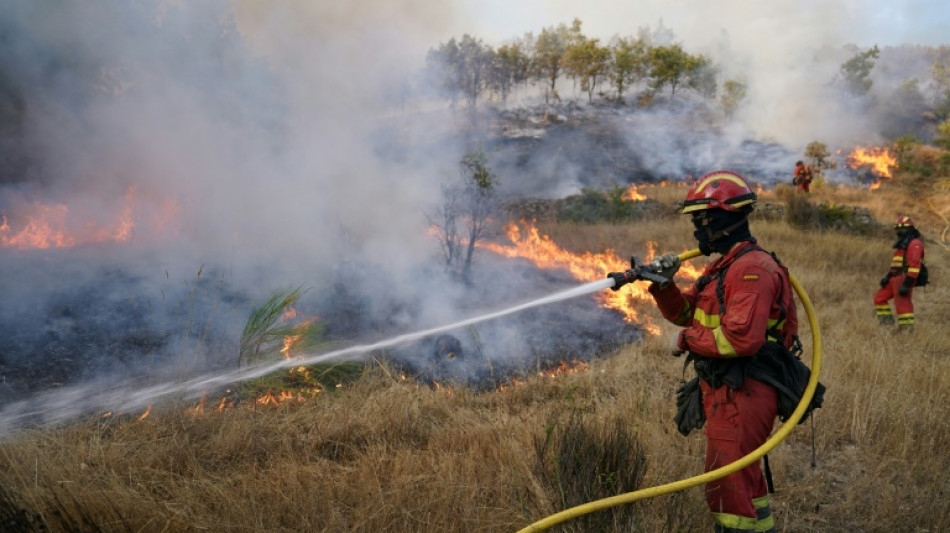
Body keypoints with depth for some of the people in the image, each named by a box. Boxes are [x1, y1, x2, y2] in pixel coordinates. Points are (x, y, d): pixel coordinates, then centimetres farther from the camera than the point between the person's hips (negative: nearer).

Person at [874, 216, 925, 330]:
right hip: (895, 279, 10)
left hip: (905, 279, -10)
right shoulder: (902, 244, 22)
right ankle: (887, 321, 17)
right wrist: (887, 277, 15)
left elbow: (914, 265, -21)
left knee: (903, 305, -9)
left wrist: (907, 284, -26)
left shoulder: (914, 243, -11)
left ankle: (907, 329, -5)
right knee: (879, 298, 12)